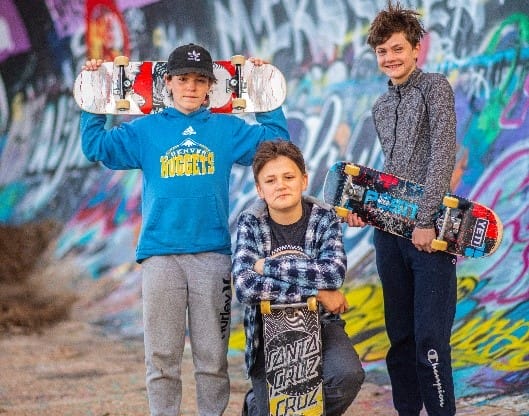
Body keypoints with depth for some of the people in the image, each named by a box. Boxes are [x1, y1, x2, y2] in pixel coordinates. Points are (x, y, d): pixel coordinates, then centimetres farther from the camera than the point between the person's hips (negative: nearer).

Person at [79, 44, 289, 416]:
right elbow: (97, 146, 9)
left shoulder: (227, 129, 11)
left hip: (213, 253, 0)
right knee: (162, 356, 1)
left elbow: (276, 140, 11)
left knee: (212, 354, 3)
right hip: (160, 255, 0)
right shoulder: (146, 130, 11)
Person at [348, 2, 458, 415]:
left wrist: (425, 221, -17)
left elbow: (443, 155, -12)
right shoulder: (381, 107, 18)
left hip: (428, 230, -7)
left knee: (429, 337, -12)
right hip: (389, 229, 7)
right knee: (399, 335, 8)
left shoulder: (435, 87, -3)